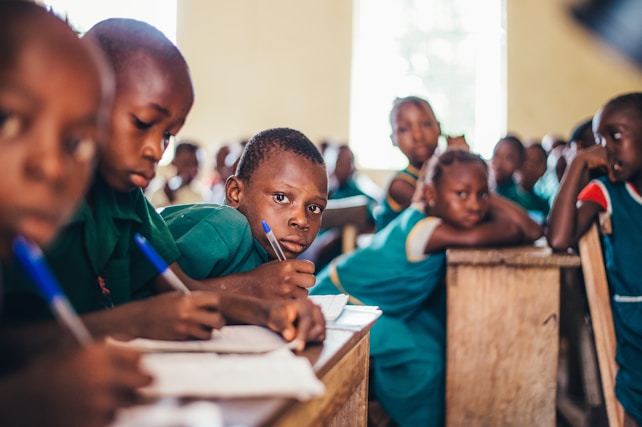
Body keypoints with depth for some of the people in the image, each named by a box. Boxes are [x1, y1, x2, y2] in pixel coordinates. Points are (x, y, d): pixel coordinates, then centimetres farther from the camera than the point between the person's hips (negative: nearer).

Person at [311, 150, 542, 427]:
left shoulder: (439, 215, -11)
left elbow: (532, 230, -8)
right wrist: (517, 229, -20)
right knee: (421, 360, -18)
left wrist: (487, 198, -14)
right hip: (338, 300, -9)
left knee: (441, 343, 5)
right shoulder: (423, 229, -37)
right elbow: (513, 233, -39)